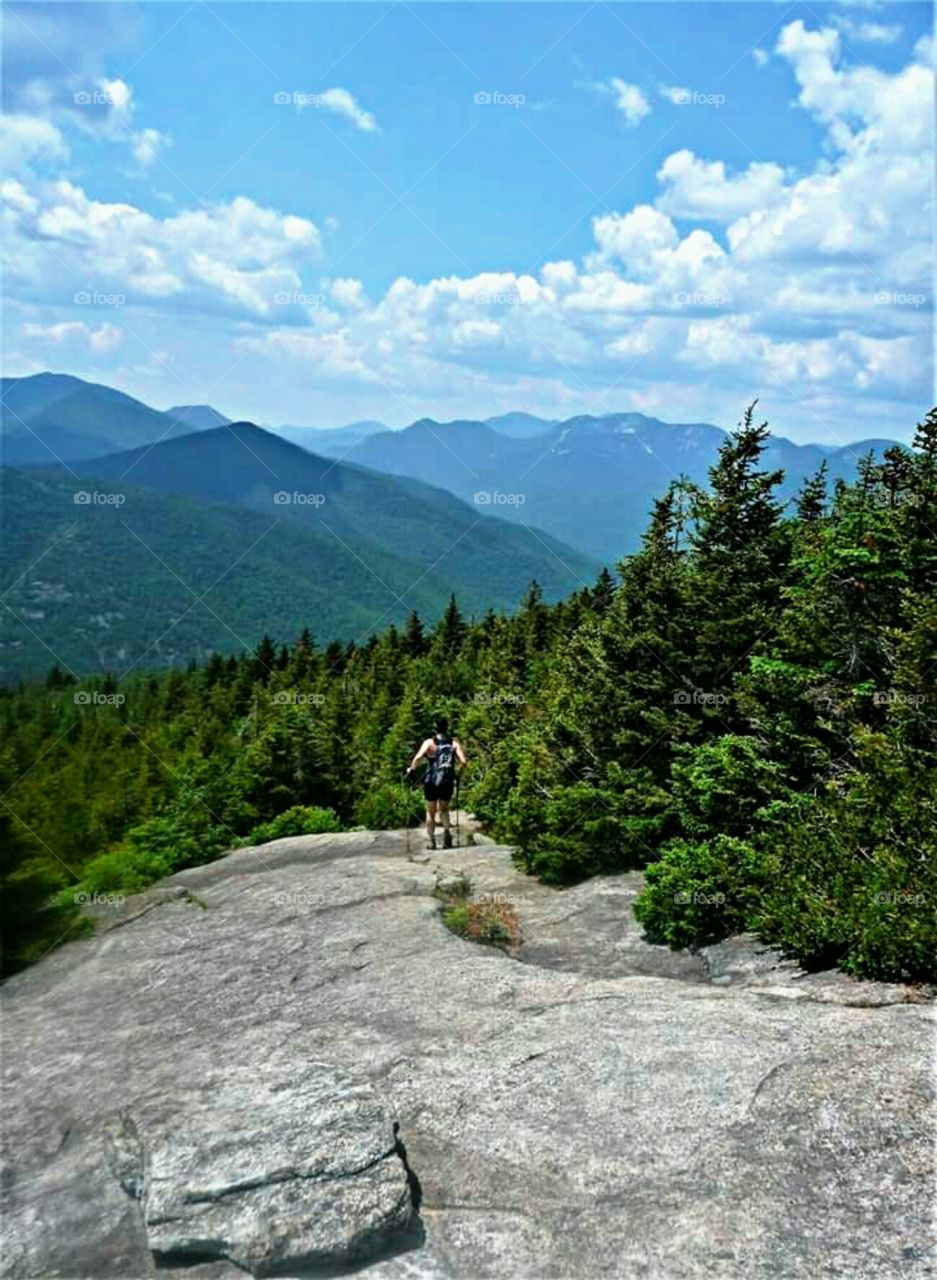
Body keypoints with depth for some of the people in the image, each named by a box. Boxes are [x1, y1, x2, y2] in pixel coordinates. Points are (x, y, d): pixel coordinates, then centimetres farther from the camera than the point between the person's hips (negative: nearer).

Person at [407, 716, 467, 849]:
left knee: (430, 812, 17)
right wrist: (458, 769, 9)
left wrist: (411, 769, -7)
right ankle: (446, 831, -4)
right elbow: (463, 762, -12)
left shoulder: (429, 742, -6)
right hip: (448, 783, 1)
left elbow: (418, 757, -22)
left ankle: (431, 841, 14)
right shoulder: (454, 743, -2)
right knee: (444, 809, 21)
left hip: (431, 782, -1)